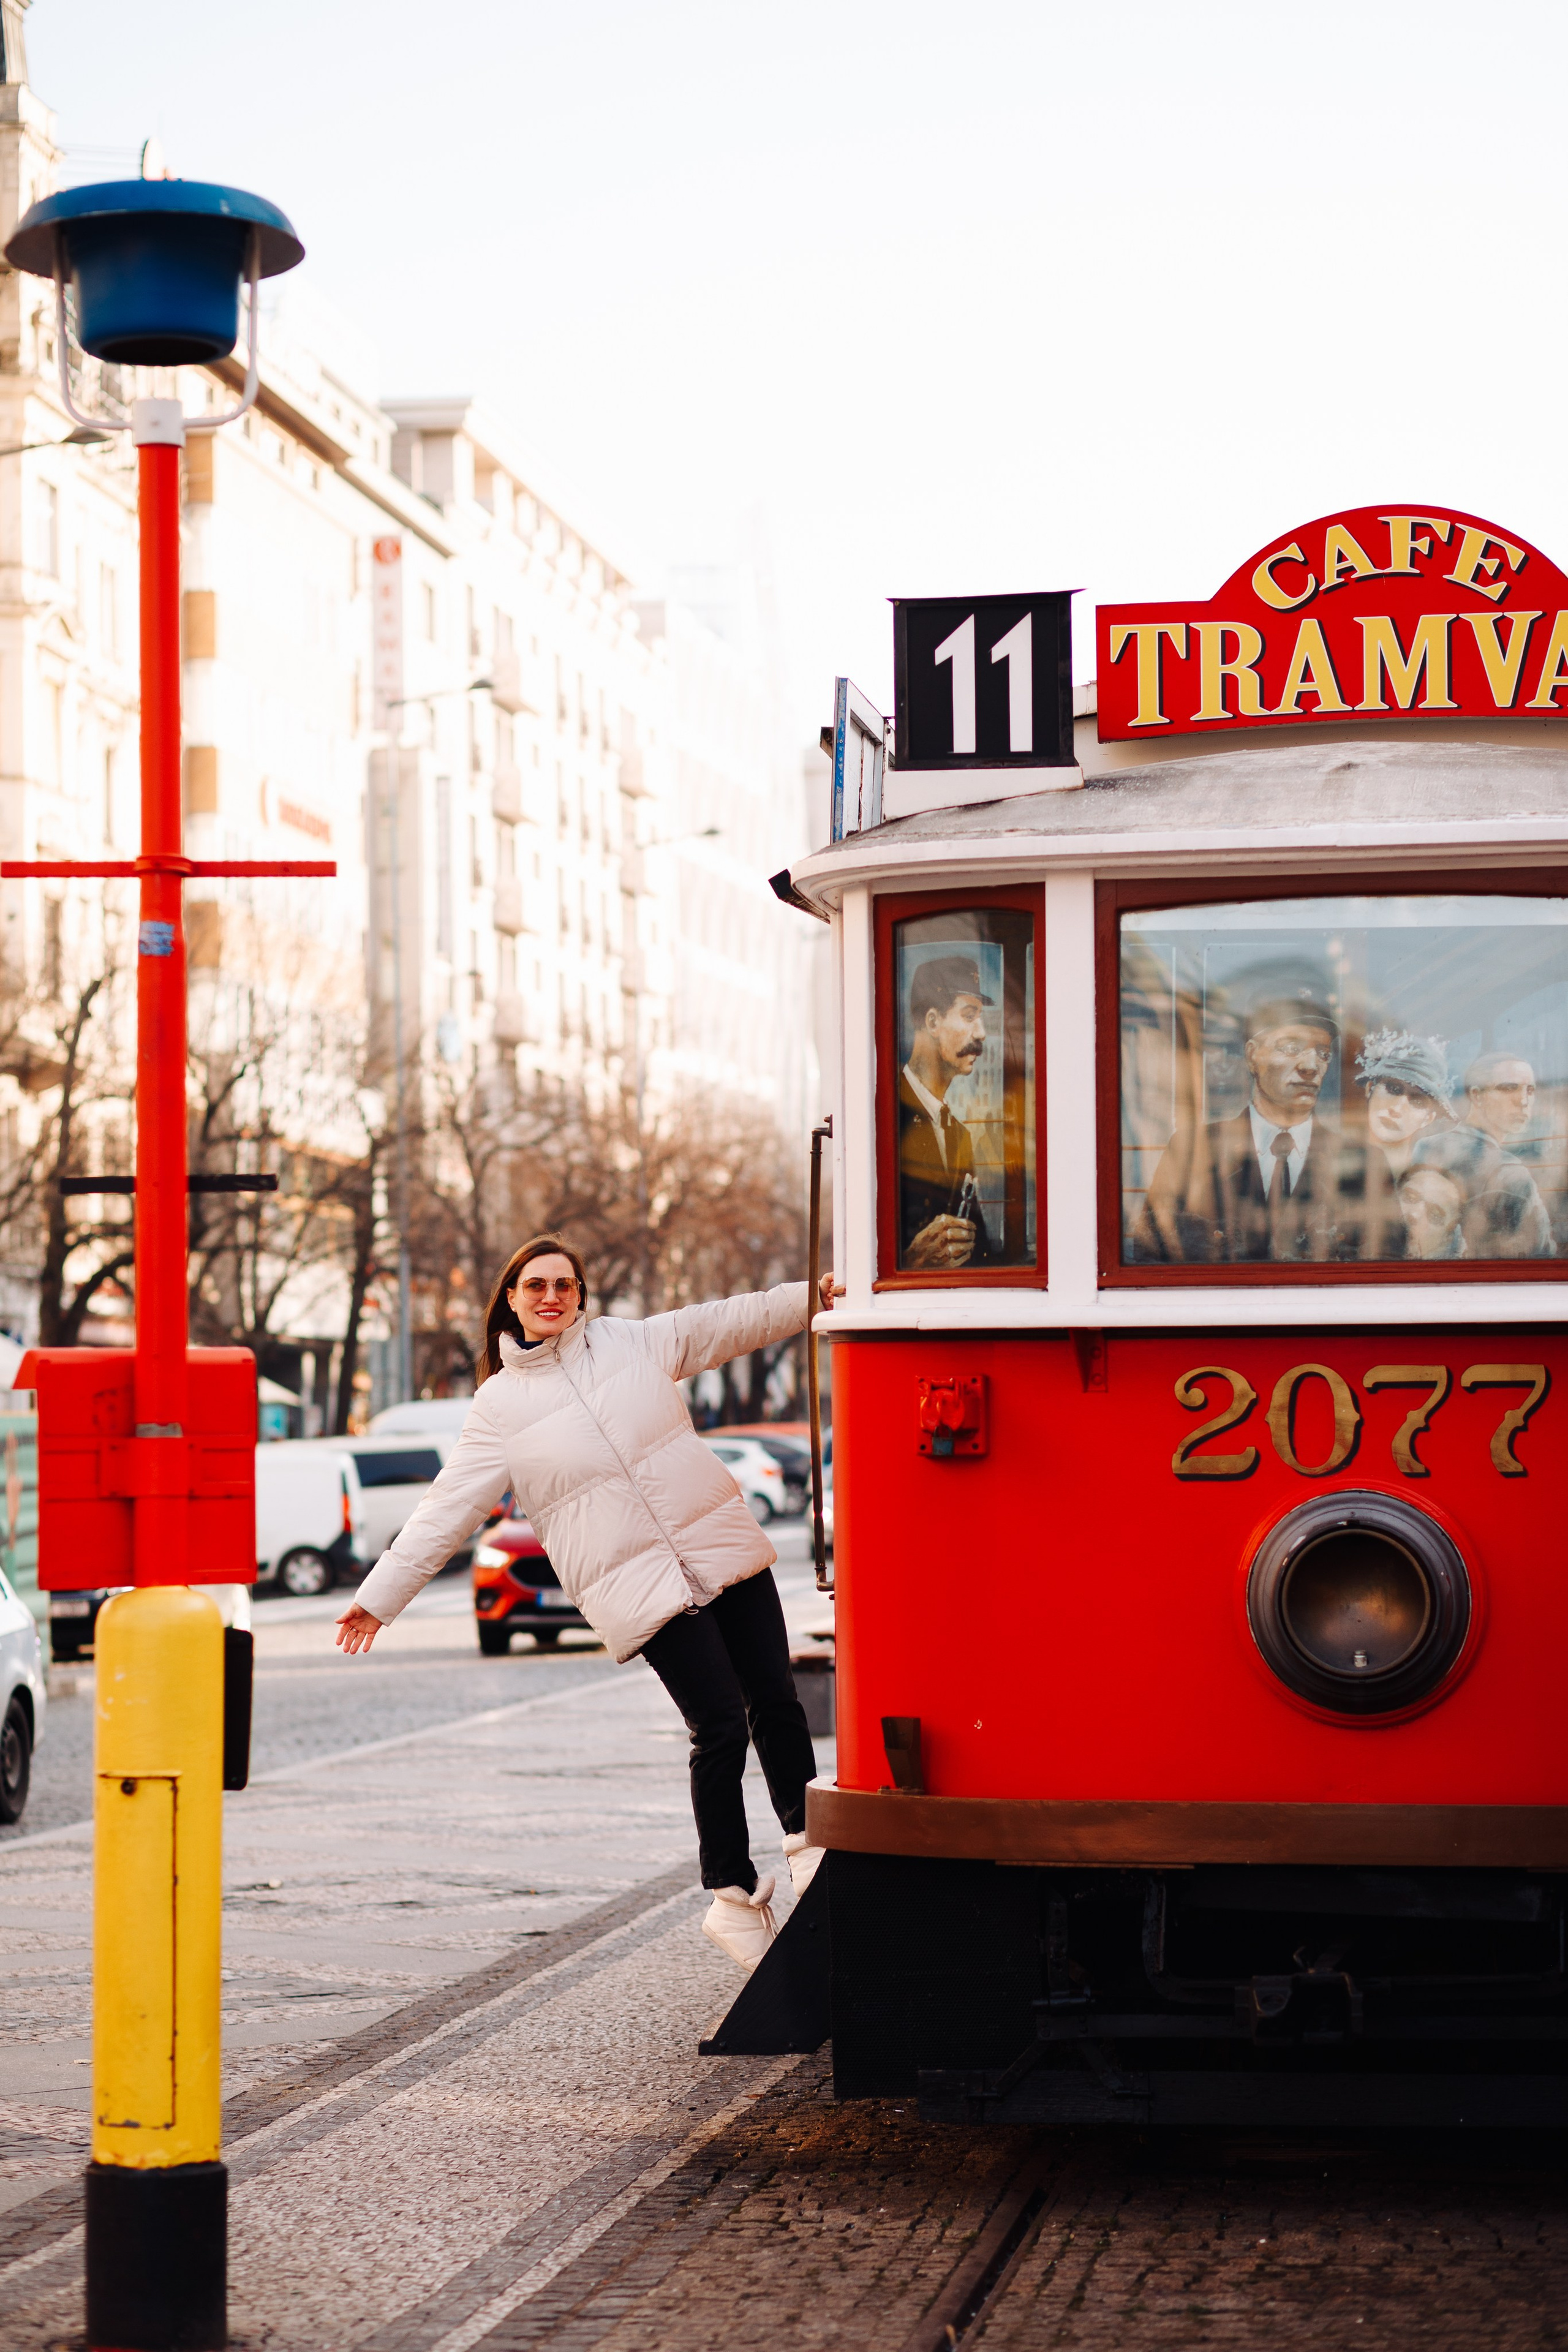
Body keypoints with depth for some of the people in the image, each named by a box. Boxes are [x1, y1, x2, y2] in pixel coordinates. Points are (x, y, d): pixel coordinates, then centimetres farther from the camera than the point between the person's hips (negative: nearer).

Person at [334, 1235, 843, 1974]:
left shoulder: (632, 1342, 9)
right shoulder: (500, 1406, 3)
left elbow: (738, 1321, 12)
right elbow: (447, 1510, 4)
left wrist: (819, 1295, 1)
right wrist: (379, 1597, 0)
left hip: (725, 1552, 3)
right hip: (639, 1589, -3)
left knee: (775, 1701, 4)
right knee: (719, 1727, -9)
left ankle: (806, 1838, 26)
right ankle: (732, 1898, 2)